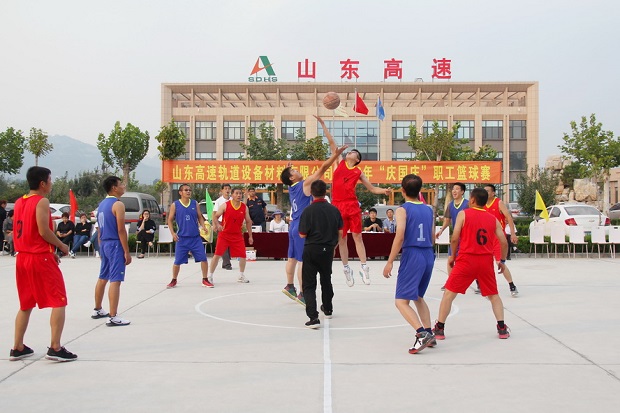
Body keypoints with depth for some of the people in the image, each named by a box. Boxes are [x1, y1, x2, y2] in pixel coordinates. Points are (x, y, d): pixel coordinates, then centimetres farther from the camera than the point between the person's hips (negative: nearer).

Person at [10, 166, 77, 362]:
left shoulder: (19, 202, 14)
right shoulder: (42, 201, -11)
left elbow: (27, 232, 16)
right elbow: (43, 231, -19)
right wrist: (61, 246, -3)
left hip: (23, 257, 8)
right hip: (41, 258, -8)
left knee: (25, 305, 16)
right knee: (59, 302, -2)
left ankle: (17, 348, 18)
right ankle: (55, 348, -6)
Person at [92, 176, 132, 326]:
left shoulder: (102, 204, 14)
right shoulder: (118, 204, -13)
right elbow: (121, 230, -18)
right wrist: (127, 252, -16)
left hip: (104, 244, 10)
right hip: (115, 245, -10)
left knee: (103, 277, 20)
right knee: (115, 280, -11)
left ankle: (97, 310, 32)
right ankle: (113, 317, -13)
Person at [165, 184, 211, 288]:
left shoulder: (195, 203, 6)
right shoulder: (175, 205, 0)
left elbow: (200, 217, 12)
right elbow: (170, 220, 5)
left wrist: (203, 227, -6)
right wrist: (173, 233, -6)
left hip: (195, 237, 2)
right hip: (182, 238, -2)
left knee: (203, 258, -3)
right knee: (177, 261, 3)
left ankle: (205, 280, 10)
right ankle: (174, 281, 22)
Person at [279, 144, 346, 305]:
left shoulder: (292, 187, 9)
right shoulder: (305, 184, -12)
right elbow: (322, 168, -15)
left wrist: (287, 169, 32)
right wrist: (336, 154, -13)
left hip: (294, 225, 9)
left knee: (293, 258, 17)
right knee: (304, 261, -7)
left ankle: (290, 286, 27)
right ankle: (302, 294, -6)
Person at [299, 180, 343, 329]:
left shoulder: (308, 210, -14)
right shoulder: (334, 209, 0)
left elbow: (302, 234, -12)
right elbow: (340, 231, 9)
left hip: (311, 250, -4)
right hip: (328, 250, 4)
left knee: (309, 285, 0)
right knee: (326, 279, 25)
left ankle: (313, 317, -14)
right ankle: (328, 309, 43)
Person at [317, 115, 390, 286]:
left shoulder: (358, 172, 10)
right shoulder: (339, 162, 11)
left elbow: (372, 188, 11)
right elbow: (331, 141, 9)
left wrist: (384, 191, -8)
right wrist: (322, 124, 9)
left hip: (352, 205, -1)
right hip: (338, 205, 1)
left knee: (357, 236, -1)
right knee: (341, 238, 6)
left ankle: (364, 267, 0)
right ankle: (346, 268, 15)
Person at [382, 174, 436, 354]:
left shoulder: (403, 210, -7)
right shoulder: (429, 210, 11)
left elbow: (399, 236, -18)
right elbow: (432, 239, 15)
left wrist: (390, 262, -15)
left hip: (411, 256, -7)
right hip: (428, 255, 7)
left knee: (401, 301, -6)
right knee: (418, 297, 24)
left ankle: (422, 334, -22)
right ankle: (428, 332, 20)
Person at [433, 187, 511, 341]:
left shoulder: (463, 214, -1)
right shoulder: (493, 219, 10)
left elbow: (455, 238, -7)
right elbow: (504, 242, 6)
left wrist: (452, 255, 8)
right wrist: (502, 261, 20)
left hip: (466, 259, -3)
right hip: (486, 261, 4)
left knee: (449, 293, 5)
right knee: (493, 295, 19)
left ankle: (439, 329, 5)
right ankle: (502, 328, 14)